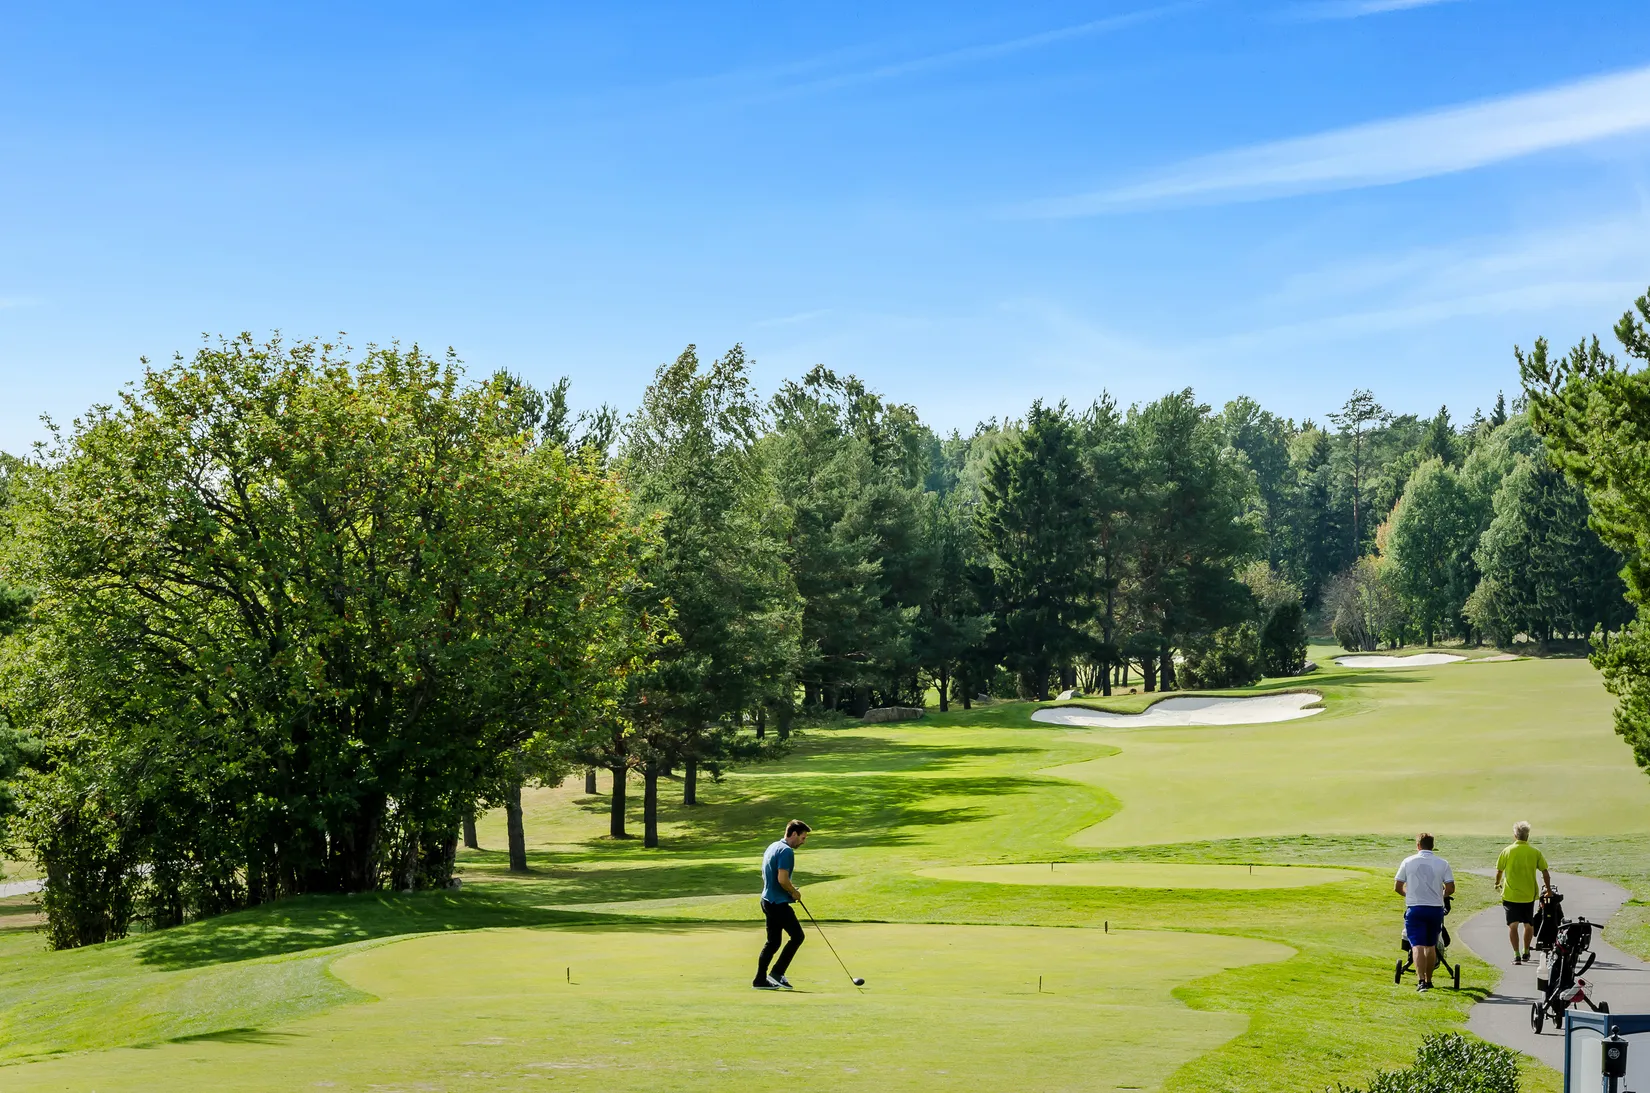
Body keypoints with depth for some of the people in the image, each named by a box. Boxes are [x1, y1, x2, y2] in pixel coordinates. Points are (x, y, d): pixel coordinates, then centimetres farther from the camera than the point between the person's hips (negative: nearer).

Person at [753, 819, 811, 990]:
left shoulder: (772, 847, 16)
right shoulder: (786, 851, -16)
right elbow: (782, 879, -24)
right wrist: (794, 892, -6)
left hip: (768, 900, 10)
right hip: (778, 903, -10)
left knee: (773, 942, 12)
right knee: (797, 936, -2)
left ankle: (760, 979, 11)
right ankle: (777, 972, -2)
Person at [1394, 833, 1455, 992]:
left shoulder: (1408, 862, -2)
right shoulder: (1442, 863, -1)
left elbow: (1397, 887, 0)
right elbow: (1450, 888, -5)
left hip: (1415, 909, -2)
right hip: (1436, 909, 2)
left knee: (1417, 945, -5)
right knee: (1431, 946, 17)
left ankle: (1421, 980, -21)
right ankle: (1429, 980, 27)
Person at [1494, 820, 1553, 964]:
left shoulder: (1507, 851, -4)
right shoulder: (1535, 852, -2)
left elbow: (1499, 870, 5)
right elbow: (1545, 872, 0)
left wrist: (1497, 883, 25)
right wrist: (1548, 889, 15)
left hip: (1510, 894, -2)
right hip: (1529, 895, 2)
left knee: (1513, 924, 0)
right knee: (1529, 925, 18)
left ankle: (1516, 954, -10)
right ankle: (1525, 952, 26)